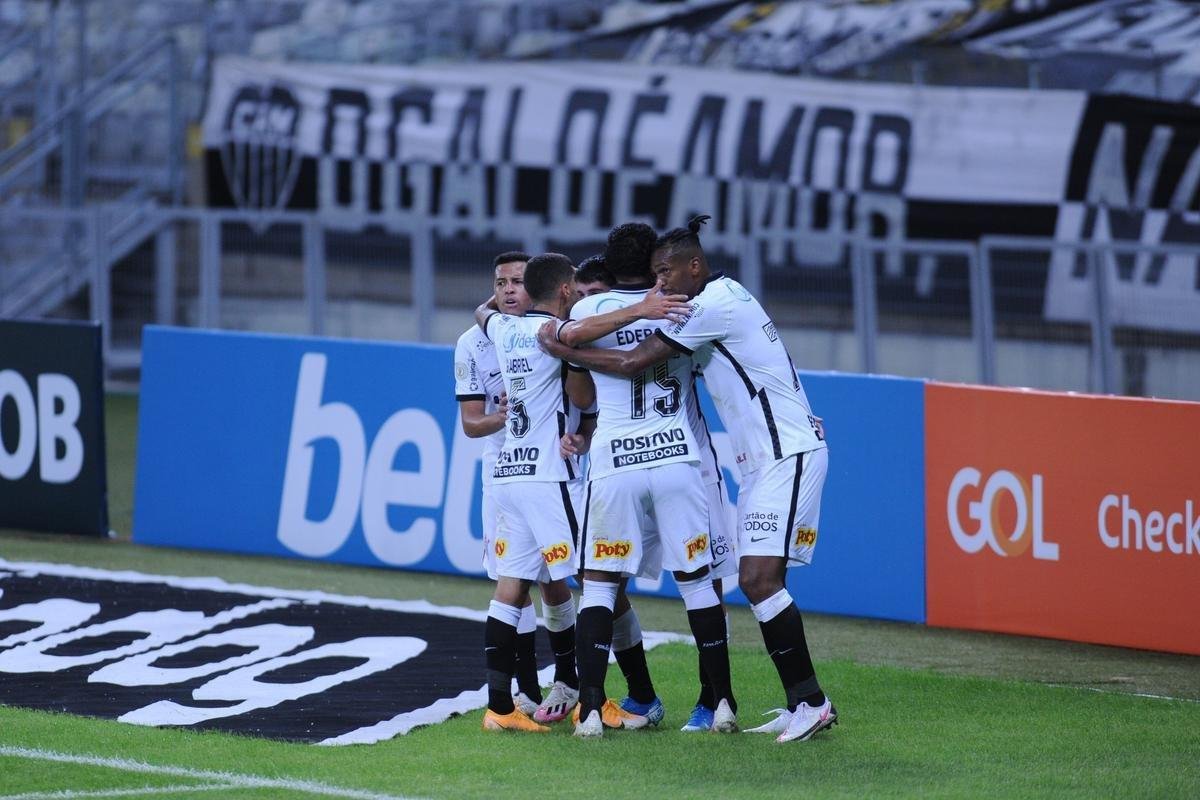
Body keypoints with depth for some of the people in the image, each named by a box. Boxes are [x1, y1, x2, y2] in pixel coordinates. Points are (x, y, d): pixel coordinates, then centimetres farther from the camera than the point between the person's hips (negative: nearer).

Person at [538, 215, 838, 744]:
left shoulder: (714, 305, -15)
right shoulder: (722, 299, 16)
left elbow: (634, 364, -17)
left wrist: (562, 349, -7)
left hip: (789, 456, -10)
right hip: (764, 460, 10)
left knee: (759, 579, -15)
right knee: (758, 583, 6)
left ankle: (811, 702, -13)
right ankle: (801, 706, 7)